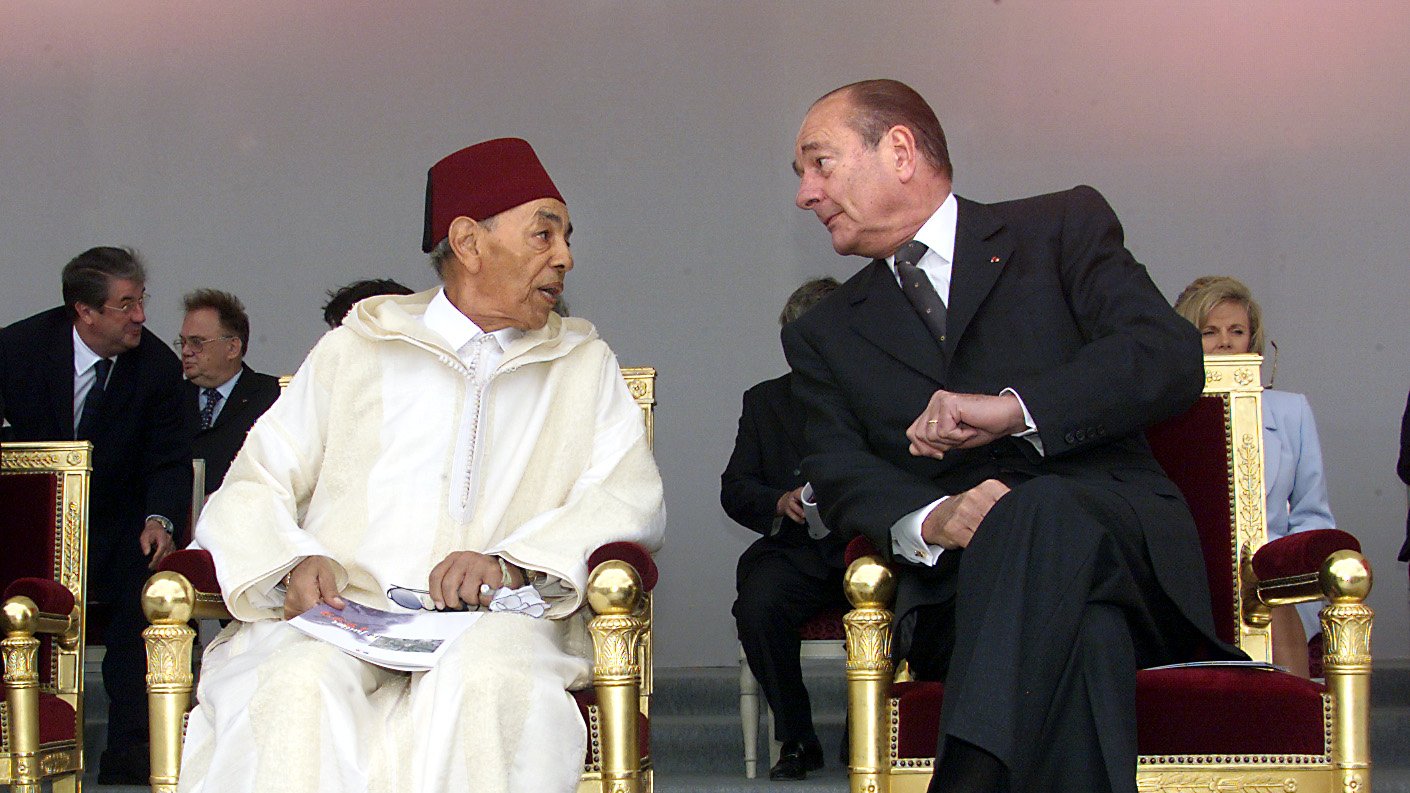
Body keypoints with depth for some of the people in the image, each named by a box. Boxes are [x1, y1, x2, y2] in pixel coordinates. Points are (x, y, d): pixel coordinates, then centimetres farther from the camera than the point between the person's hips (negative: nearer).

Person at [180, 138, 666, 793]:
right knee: (300, 684, -36)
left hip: (494, 625, 0)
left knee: (489, 683, -38)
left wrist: (514, 564, -12)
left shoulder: (584, 364, 22)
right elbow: (253, 487, 14)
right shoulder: (354, 350, 21)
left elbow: (634, 498, 6)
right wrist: (294, 563, -10)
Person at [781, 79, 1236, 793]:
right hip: (956, 579, 1)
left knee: (1035, 513, -39)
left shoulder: (1062, 228, 15)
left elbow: (1172, 358, -1)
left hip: (1113, 528, -1)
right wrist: (928, 520, -17)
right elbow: (840, 478, 7)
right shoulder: (824, 335, 24)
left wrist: (1013, 409, -15)